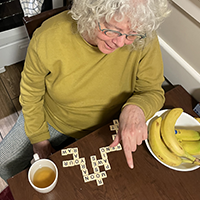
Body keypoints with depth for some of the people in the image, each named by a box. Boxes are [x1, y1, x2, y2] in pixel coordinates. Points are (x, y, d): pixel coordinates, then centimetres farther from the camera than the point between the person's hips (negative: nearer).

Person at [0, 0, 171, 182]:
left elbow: (153, 92, -15)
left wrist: (136, 108, -40)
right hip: (52, 119, 1)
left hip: (109, 127, 0)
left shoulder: (145, 41, -30)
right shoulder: (48, 38, -30)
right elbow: (31, 93, -12)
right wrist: (39, 138, -3)